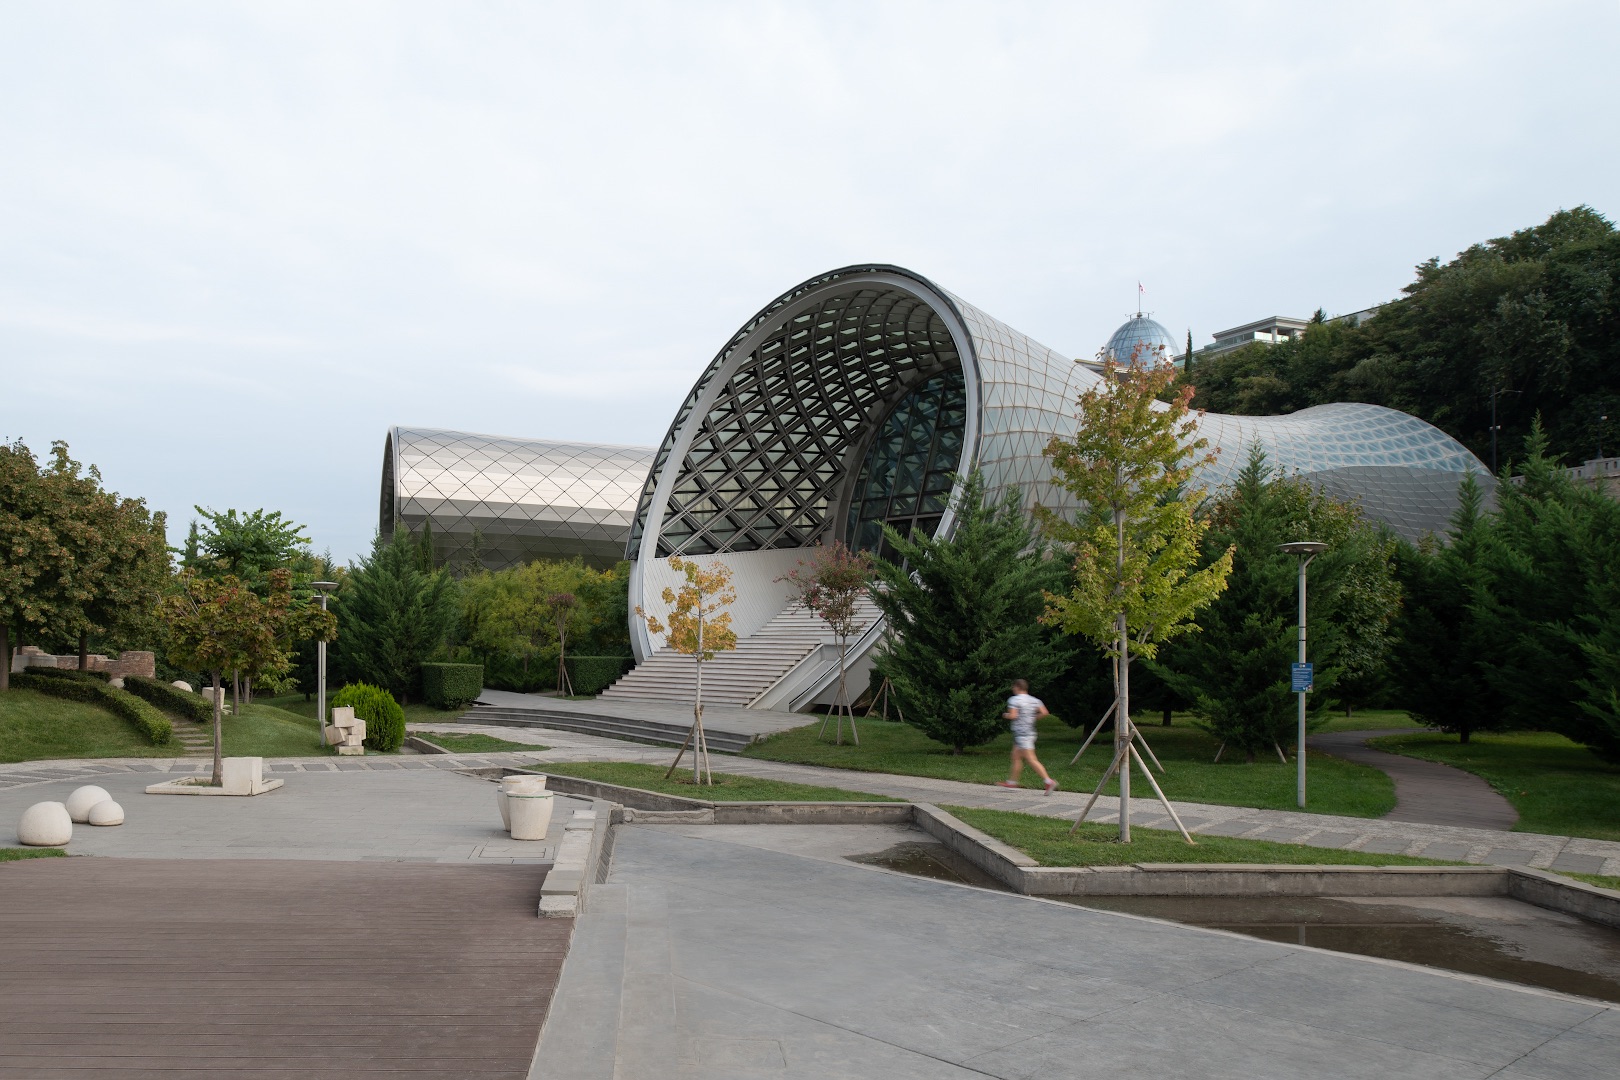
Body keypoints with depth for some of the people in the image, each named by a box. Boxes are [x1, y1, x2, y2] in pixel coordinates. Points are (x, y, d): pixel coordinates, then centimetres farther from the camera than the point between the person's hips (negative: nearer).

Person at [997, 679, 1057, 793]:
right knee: (1016, 757, 18)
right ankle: (1012, 781, 26)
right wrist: (1032, 718, 13)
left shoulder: (1014, 700, -11)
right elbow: (1045, 712, 1)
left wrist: (1005, 715, 0)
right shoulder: (1034, 700, 9)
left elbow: (1013, 716, -20)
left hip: (1021, 734, -9)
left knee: (1031, 760, -10)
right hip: (1030, 731, 9)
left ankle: (1049, 781, -17)